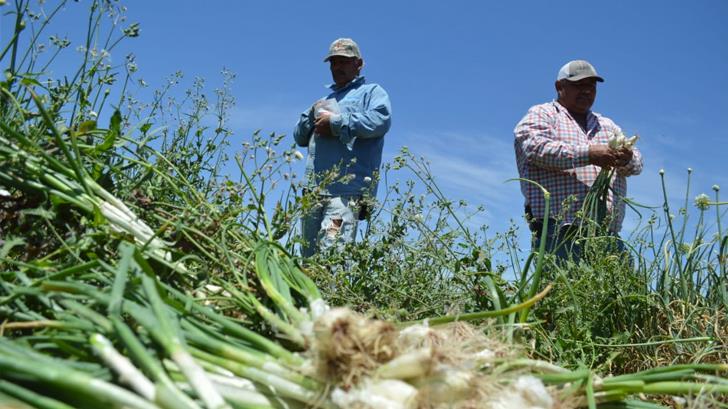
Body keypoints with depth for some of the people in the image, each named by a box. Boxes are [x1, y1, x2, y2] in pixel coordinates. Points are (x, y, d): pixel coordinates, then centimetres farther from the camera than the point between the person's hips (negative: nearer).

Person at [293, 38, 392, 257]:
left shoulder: (372, 92, 11)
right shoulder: (324, 101, 32)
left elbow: (380, 121, -11)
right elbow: (300, 137, 27)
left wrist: (335, 122, -6)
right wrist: (313, 114, 7)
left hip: (347, 190, -7)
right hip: (313, 189, 7)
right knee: (308, 254, 5)